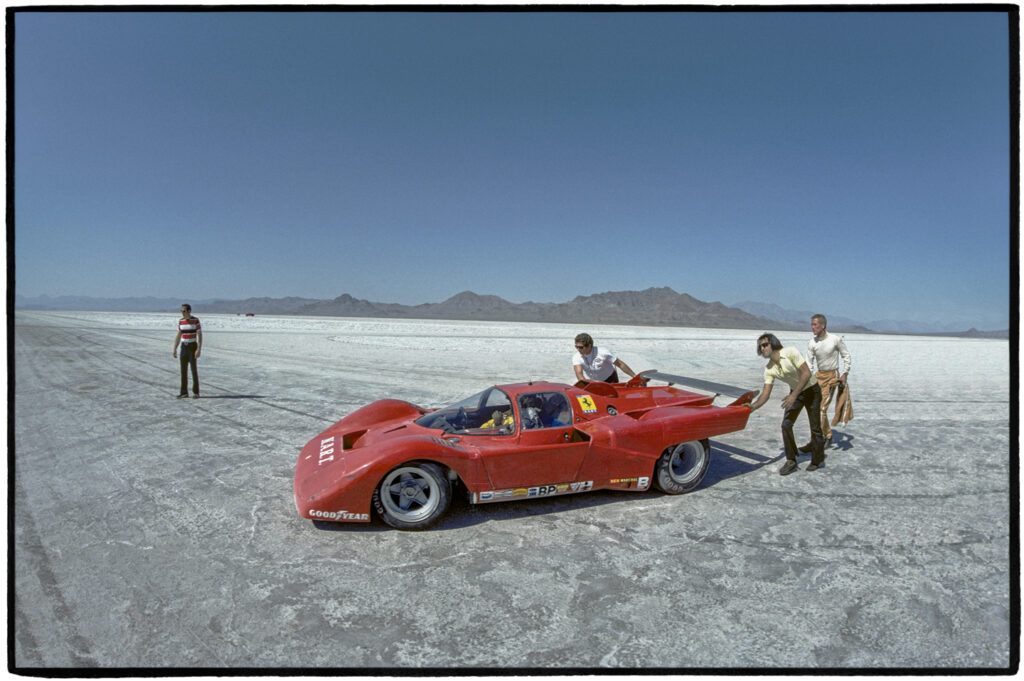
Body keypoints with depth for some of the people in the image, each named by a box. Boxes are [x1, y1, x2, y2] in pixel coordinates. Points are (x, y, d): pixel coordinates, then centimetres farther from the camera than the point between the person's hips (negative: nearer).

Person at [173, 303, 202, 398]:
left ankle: (196, 392, 3)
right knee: (183, 370, 3)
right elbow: (178, 336, 13)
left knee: (194, 369, -6)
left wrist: (199, 349, -20)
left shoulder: (196, 320, -10)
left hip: (193, 347, -5)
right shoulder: (180, 321, 7)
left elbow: (200, 335, -12)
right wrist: (175, 349, 8)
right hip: (184, 347, 5)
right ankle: (184, 392, 7)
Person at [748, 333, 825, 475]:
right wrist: (753, 407, -28)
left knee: (815, 427, 0)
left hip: (811, 390, -5)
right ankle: (791, 461, 6)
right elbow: (766, 393, -11)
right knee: (786, 425, -4)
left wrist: (793, 395, -32)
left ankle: (818, 460, 19)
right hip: (795, 392, 5)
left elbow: (807, 373, -28)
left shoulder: (791, 353, -25)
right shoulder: (769, 369, -9)